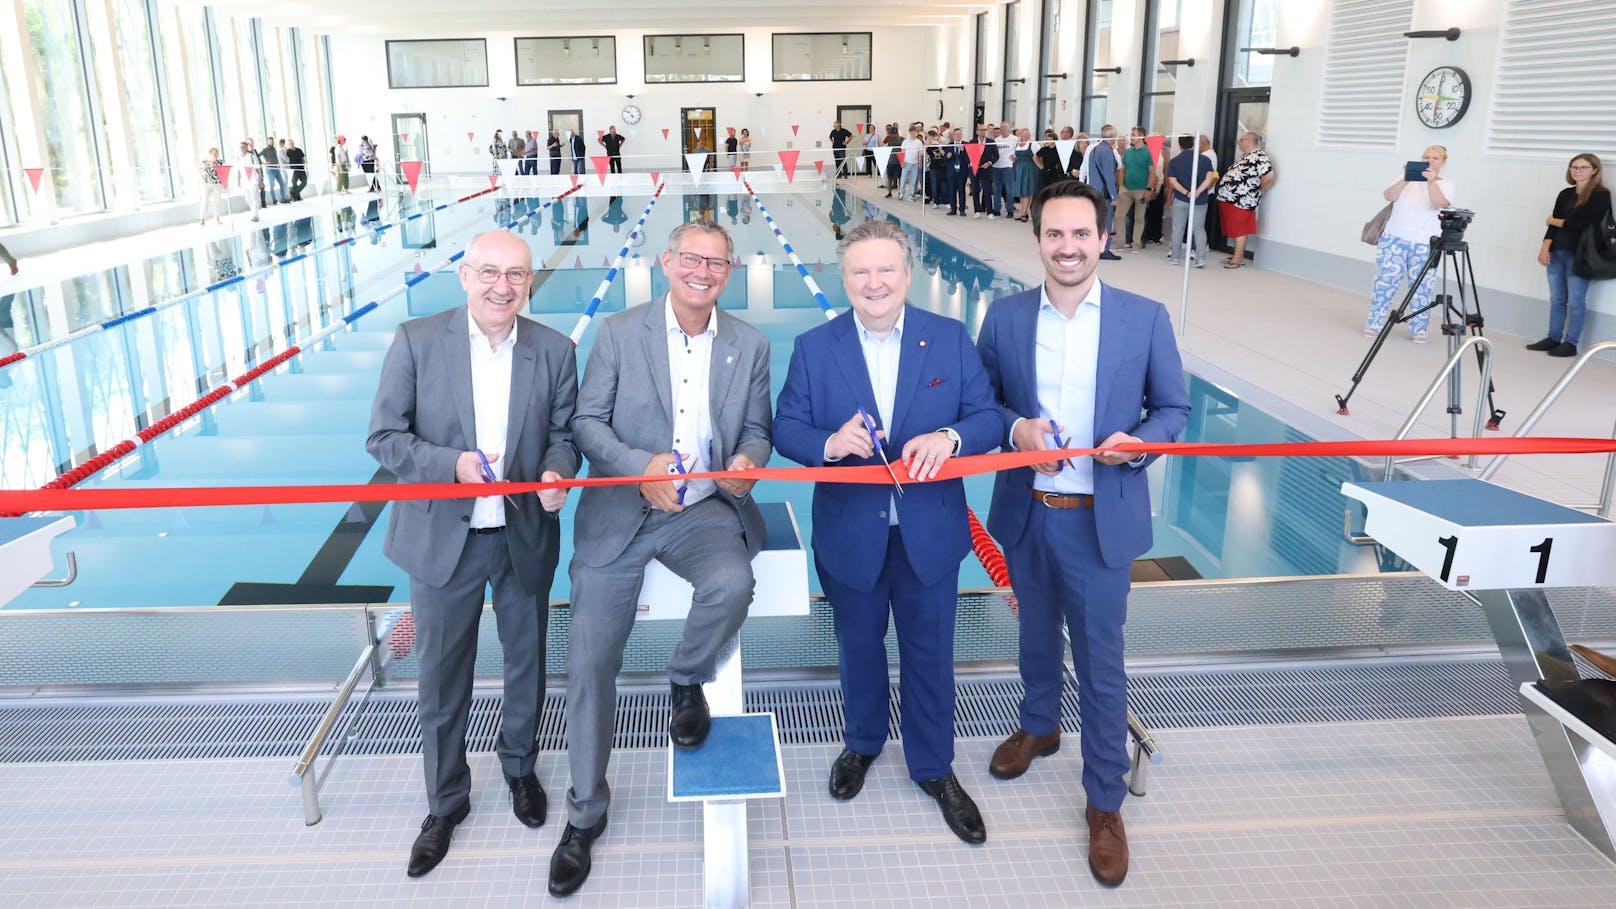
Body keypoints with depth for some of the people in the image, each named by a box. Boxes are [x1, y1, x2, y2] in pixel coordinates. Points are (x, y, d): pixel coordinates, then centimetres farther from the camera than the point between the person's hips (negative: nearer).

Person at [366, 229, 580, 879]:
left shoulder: (554, 350, -5)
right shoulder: (416, 341, -11)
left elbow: (563, 431, 4)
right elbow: (384, 437, -9)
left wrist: (556, 472, -18)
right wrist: (451, 464, -25)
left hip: (525, 538, 2)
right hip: (443, 540, -1)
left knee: (526, 666, 20)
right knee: (441, 681, 12)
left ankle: (520, 768, 47)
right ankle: (445, 802, 35)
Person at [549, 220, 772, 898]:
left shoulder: (750, 345, 5)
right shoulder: (619, 332, -1)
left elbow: (756, 430, 10)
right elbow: (586, 421, -2)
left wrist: (747, 459, -14)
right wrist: (640, 467, -19)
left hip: (705, 510, 1)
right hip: (618, 514, 0)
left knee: (731, 584, -34)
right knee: (589, 665, -1)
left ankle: (687, 681, 1)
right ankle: (585, 812, 20)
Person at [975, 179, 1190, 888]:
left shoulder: (1145, 318, -6)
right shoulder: (1005, 317, -2)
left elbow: (1173, 407, 0)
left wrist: (1137, 442, -20)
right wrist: (1016, 428, -17)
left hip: (1100, 518, -2)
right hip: (1026, 513, 2)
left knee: (1101, 663, 5)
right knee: (1036, 634, 24)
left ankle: (1105, 804, 22)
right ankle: (1039, 725, 51)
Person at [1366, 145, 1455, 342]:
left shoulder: (1445, 184, 6)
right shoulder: (1409, 182, 9)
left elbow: (1439, 204, -14)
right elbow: (1388, 196, -8)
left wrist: (1431, 182, -28)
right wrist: (1405, 180, -23)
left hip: (1425, 245, 0)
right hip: (1395, 239, 0)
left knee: (1422, 288, -1)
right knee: (1386, 282, -2)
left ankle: (1418, 330, 9)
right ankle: (1374, 325, 6)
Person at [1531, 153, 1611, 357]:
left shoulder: (1601, 195, -4)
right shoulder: (1565, 194, 13)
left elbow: (1581, 224, -13)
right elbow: (1554, 224, 8)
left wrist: (1555, 221, 1)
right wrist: (1545, 247, -7)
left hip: (1579, 255, -5)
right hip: (1557, 252, 6)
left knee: (1575, 301, -2)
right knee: (1556, 299, 9)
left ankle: (1571, 343, 3)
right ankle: (1553, 338, 17)